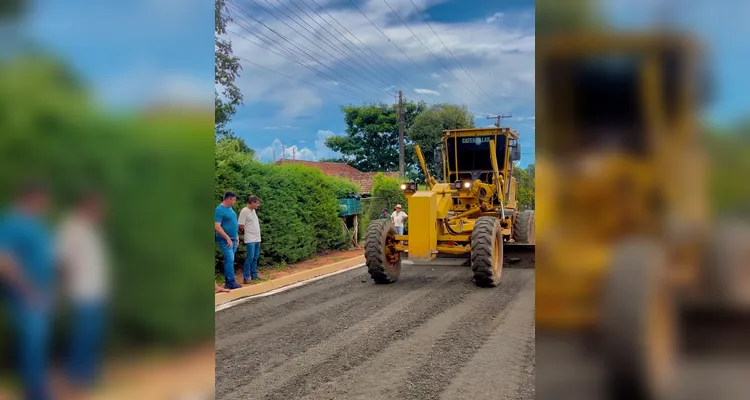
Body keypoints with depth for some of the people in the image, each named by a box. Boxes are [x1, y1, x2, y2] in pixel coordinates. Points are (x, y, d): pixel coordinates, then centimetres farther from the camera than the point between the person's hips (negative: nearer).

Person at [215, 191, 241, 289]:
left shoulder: (230, 208, 13)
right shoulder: (219, 210, -14)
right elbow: (217, 227, -20)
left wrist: (236, 237, 18)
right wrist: (227, 238, -20)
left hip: (232, 239, 9)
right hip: (225, 240, -9)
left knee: (229, 260, 11)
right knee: (230, 260, -14)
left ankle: (227, 282, 16)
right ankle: (231, 282, -14)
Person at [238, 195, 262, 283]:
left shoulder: (253, 211, 13)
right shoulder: (244, 211, -13)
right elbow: (241, 226, -13)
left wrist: (257, 234, 12)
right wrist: (248, 233, 1)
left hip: (257, 239, 8)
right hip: (250, 240, -8)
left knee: (255, 258, 11)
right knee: (250, 258, -9)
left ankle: (254, 276, 19)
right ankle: (246, 277, -3)